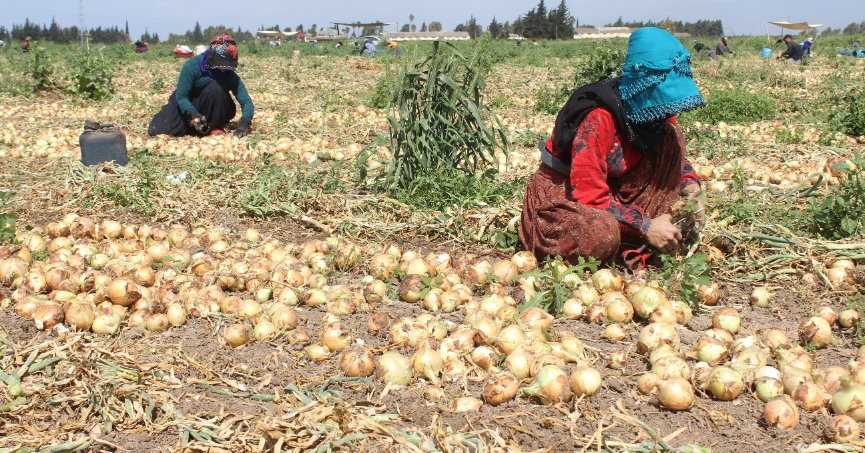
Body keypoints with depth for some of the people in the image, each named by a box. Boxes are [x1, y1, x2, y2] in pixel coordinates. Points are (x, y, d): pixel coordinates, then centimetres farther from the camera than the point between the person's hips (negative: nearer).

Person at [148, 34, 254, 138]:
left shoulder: (230, 74, -19)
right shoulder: (192, 65, -23)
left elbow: (246, 101, -24)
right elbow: (181, 96, -24)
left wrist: (245, 120, -46)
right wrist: (193, 114, -42)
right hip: (186, 105, 0)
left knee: (215, 87, -31)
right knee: (155, 130, -19)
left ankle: (215, 127, -18)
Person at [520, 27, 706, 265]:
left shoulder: (658, 112, -6)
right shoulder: (598, 118, -29)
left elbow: (674, 156, 12)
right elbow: (588, 195, -30)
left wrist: (689, 183, -10)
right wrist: (645, 227, -30)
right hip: (562, 194, -8)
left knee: (670, 136, -9)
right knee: (603, 235, -41)